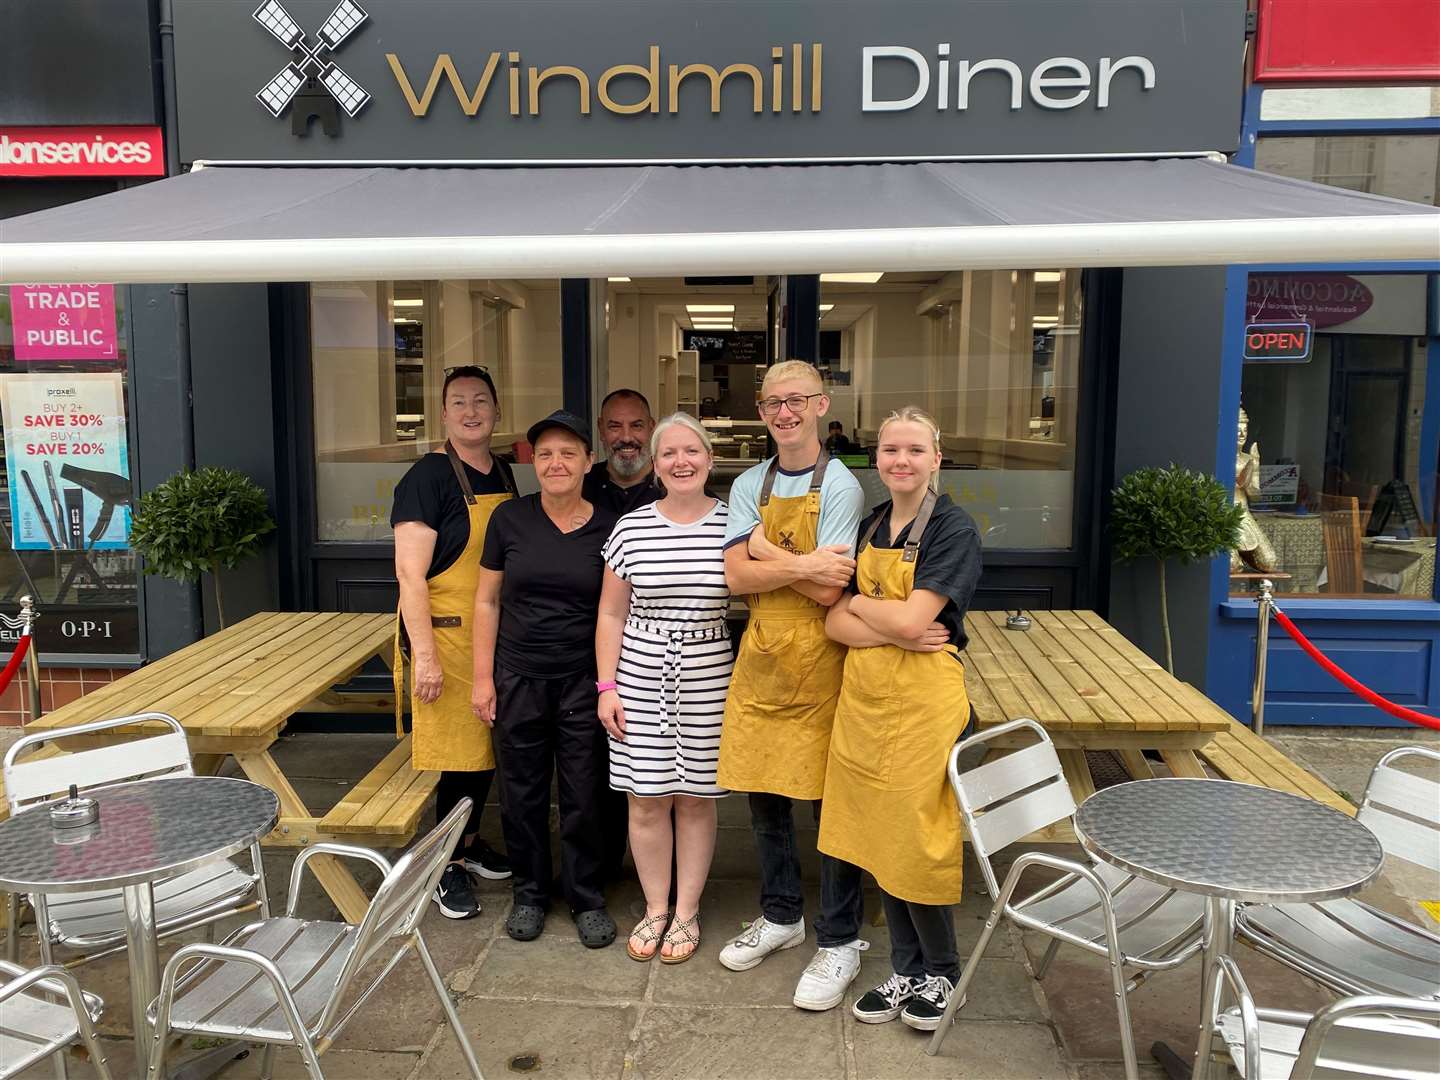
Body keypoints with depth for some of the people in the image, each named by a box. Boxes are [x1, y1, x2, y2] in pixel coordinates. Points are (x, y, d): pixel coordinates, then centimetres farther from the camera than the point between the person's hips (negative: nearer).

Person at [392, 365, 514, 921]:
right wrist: (424, 655, -22)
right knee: (457, 750, -1)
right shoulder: (428, 477, -13)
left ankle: (469, 840, 36)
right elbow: (410, 575, -17)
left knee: (487, 743, 16)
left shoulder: (503, 473, 10)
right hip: (445, 634, -7)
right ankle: (447, 864, 17)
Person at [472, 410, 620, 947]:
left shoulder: (607, 528, -3)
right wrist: (483, 677, 0)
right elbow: (487, 601, 3)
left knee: (583, 794, 6)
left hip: (583, 681, -1)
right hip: (519, 677, 1)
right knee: (523, 791, 11)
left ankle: (587, 898, 25)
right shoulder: (510, 518, -2)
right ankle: (530, 892, 31)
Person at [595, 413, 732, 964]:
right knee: (646, 800, 7)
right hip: (640, 678, 1)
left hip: (709, 682, -1)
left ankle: (687, 910, 28)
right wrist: (607, 686, 0)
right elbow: (611, 614, 6)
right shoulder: (630, 529, 1)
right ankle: (656, 907, 27)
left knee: (697, 799, 10)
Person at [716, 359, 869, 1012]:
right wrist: (804, 565, -16)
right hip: (761, 657, 5)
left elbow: (828, 591, -17)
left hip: (820, 662, -5)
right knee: (762, 796, 15)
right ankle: (781, 916, 35)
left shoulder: (840, 486, -7)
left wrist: (767, 550, -10)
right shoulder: (749, 486, 8)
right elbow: (736, 577, -5)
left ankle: (839, 941, 20)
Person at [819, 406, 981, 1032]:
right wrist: (894, 632, -15)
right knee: (876, 836, 13)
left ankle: (940, 973, 27)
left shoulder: (954, 529, -9)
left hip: (924, 699, -6)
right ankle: (907, 971, 31)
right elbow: (835, 623, 2)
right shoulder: (868, 528, 9)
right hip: (863, 695, 6)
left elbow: (913, 618, -20)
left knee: (915, 842, 2)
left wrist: (857, 603, -3)